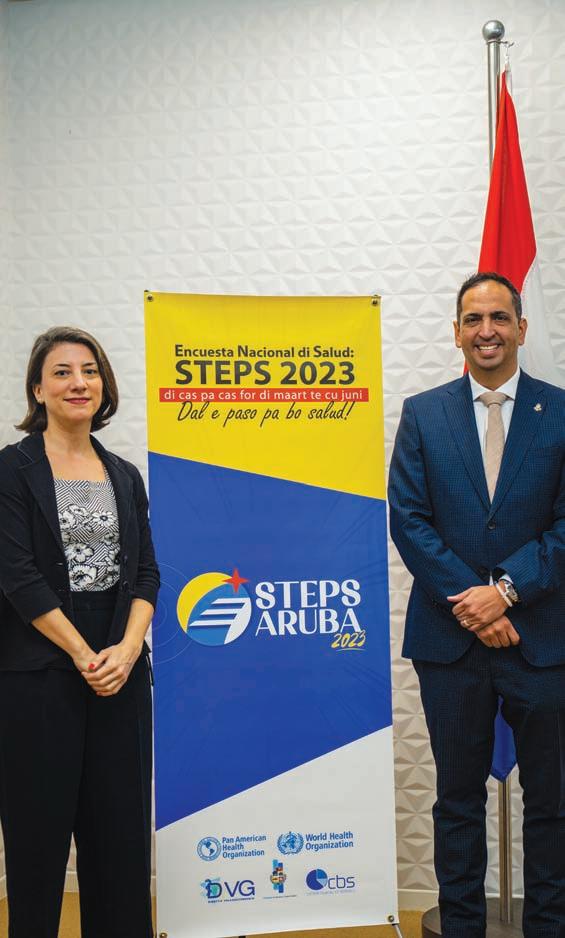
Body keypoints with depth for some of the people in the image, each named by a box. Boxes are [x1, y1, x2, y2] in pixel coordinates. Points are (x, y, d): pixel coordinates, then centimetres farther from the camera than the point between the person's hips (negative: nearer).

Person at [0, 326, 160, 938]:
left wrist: (127, 649, -8)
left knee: (120, 825, 9)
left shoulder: (125, 476, 11)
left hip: (121, 669, 4)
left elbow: (145, 573, 8)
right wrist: (83, 654, -12)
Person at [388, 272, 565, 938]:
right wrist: (467, 600, -12)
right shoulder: (422, 414, 4)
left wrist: (507, 590, -15)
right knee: (458, 799, 13)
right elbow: (408, 518, -3)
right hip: (450, 635, 1)